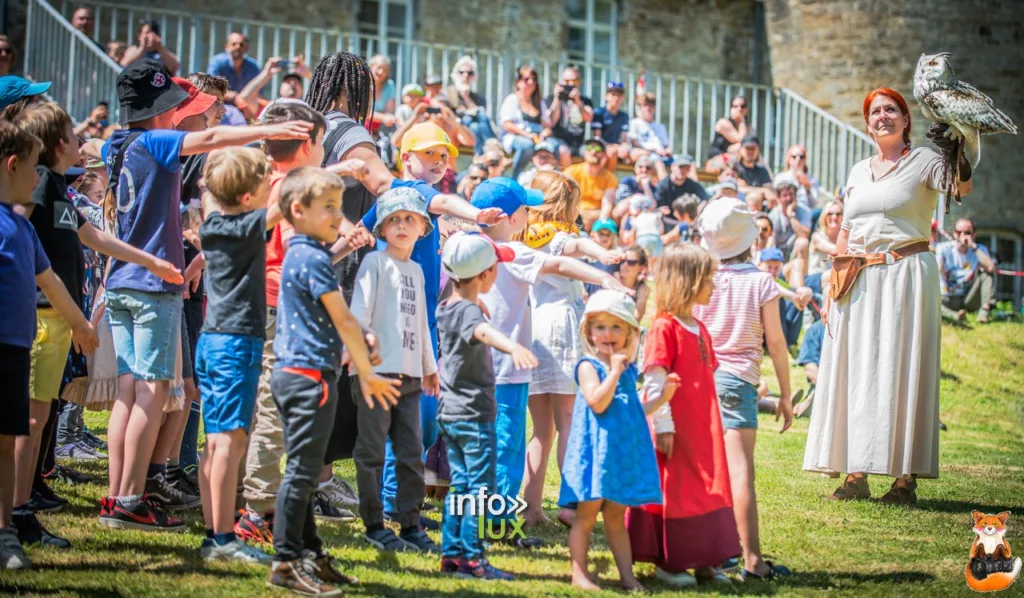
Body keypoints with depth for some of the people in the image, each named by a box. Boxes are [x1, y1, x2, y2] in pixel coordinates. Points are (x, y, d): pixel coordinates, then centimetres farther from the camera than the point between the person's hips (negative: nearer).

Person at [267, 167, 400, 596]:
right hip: (311, 375, -10)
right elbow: (343, 320, -13)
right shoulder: (314, 259, -14)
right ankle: (286, 563, -4)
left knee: (303, 471, 15)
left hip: (291, 373, 10)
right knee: (302, 472, -7)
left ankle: (309, 554, 22)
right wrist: (367, 373, -8)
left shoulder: (297, 254, 13)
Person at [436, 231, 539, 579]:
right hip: (474, 415, -9)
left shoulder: (445, 309, 8)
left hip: (450, 413, 9)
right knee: (481, 488, -4)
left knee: (460, 485, 14)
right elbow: (484, 331, -44)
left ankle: (451, 554, 16)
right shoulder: (469, 311, -20)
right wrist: (513, 347, -63)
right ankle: (471, 559, -5)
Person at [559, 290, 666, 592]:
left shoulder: (628, 370, 13)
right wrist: (614, 371, -21)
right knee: (587, 513, -2)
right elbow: (598, 403, -23)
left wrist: (662, 398, 11)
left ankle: (627, 575, 14)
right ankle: (580, 574, 4)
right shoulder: (588, 365, -8)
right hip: (596, 451, -6)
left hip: (624, 452, 6)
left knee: (616, 516, 13)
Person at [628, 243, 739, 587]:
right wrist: (663, 426, -21)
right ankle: (667, 562, 9)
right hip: (676, 429, -9)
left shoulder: (699, 329, 13)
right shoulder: (664, 328, -14)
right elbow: (654, 382, -17)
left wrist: (714, 425, 16)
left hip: (702, 427, 9)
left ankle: (702, 561, 18)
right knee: (673, 491, 0)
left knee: (706, 490, 11)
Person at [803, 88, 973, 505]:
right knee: (855, 372, 3)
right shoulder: (858, 171, 16)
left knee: (901, 372, -6)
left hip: (906, 278, -5)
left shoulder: (924, 162, 0)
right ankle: (855, 474, 8)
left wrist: (954, 152, -38)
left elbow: (963, 187, -20)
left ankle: (906, 478, -4)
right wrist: (833, 285, 12)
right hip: (859, 284, 5)